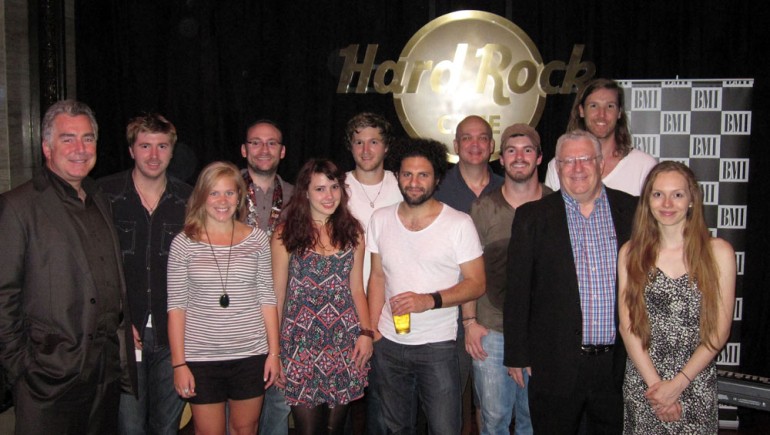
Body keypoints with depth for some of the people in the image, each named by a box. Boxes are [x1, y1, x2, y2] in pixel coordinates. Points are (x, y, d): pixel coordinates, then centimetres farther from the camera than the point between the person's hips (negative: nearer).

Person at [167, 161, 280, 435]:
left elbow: (266, 298, 4)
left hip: (250, 354, 1)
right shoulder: (184, 243, -3)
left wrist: (274, 352, 1)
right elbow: (176, 306, -2)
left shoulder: (257, 239, 1)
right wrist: (178, 363, -5)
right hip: (201, 358, -1)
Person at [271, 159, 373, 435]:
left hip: (345, 342, 3)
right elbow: (277, 293, 1)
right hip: (301, 342, -2)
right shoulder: (286, 234, -2)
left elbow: (356, 289, 11)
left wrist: (366, 332, 1)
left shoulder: (352, 232, 7)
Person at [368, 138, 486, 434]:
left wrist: (430, 300, -22)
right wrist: (371, 328, 6)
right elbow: (377, 276, 11)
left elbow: (476, 283, -8)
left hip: (437, 345, -3)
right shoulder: (380, 220, 5)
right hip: (389, 343, 4)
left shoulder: (460, 224, -8)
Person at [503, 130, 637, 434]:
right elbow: (517, 291, -2)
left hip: (619, 363, 2)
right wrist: (517, 355, -3)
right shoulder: (532, 217, -1)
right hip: (555, 364, -1)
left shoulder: (632, 211, 3)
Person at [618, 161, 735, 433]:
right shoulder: (631, 253, 1)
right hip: (641, 384, 1)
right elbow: (627, 325, -2)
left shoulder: (718, 252, -3)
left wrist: (678, 384, -10)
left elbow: (719, 331, -4)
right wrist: (655, 383, -10)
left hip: (696, 387, -1)